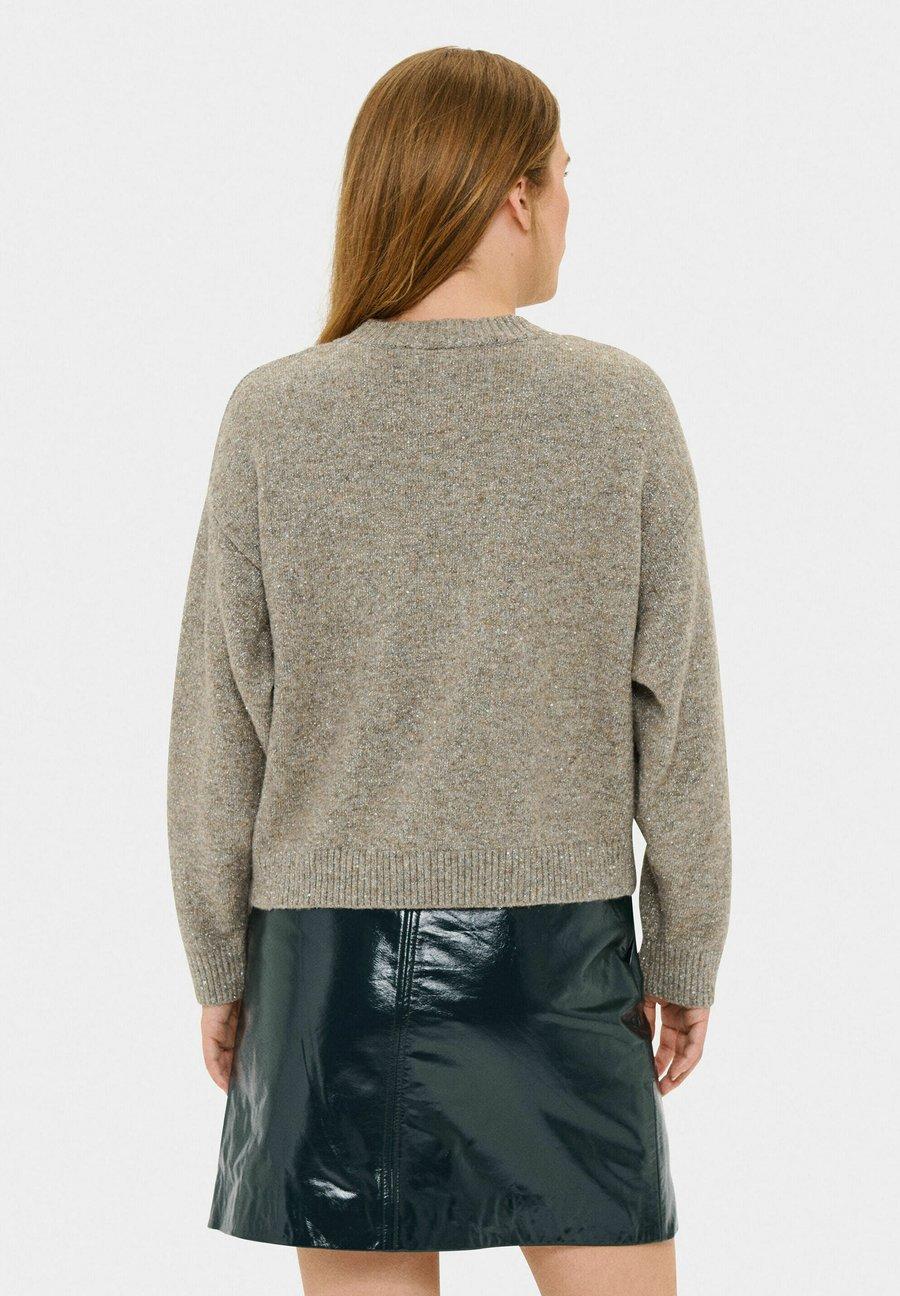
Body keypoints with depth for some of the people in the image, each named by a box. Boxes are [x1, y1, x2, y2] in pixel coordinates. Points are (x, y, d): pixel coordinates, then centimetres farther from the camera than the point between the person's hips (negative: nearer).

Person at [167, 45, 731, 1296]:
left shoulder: (275, 418, -5)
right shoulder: (622, 407, -6)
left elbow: (219, 733, -3)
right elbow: (678, 722, -3)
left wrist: (219, 968, 8)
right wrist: (687, 959, 7)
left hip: (335, 949, 1)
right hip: (562, 949, 0)